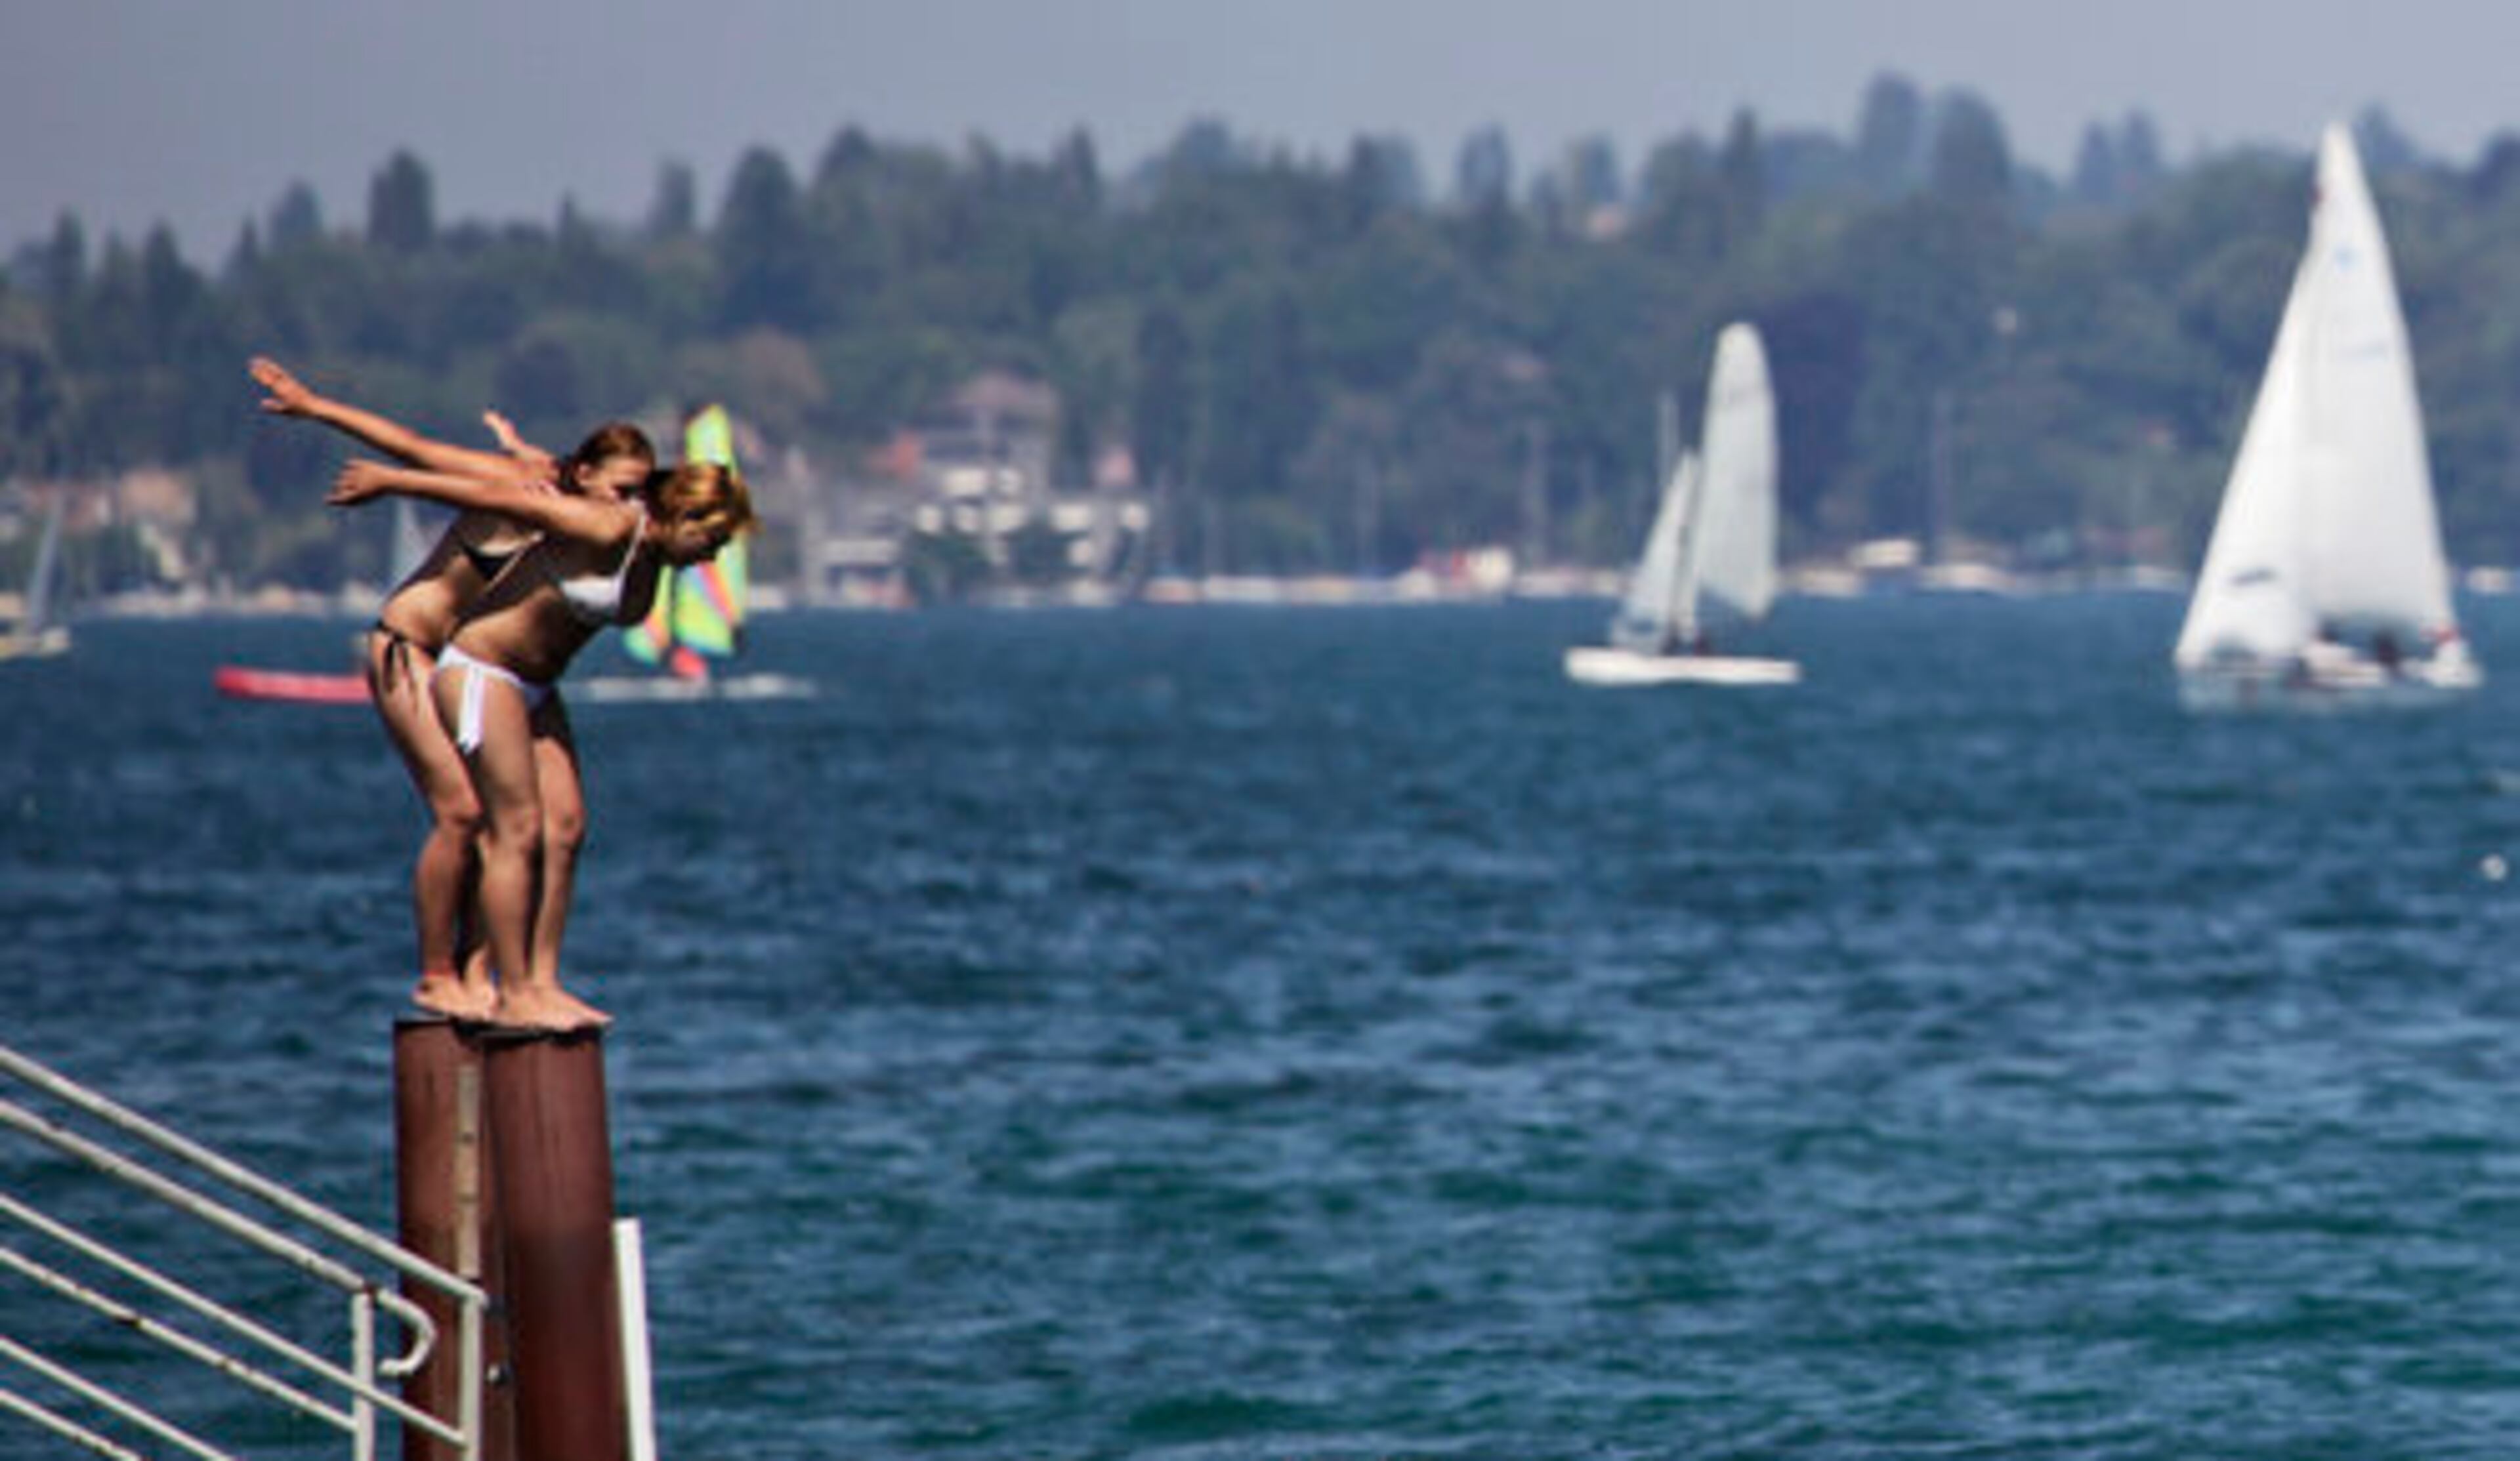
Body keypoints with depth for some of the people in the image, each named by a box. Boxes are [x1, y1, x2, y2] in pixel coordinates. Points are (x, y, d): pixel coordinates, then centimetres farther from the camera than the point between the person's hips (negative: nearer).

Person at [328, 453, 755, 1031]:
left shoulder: (650, 551, 3)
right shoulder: (608, 530, -24)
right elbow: (500, 497, -19)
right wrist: (389, 481, -14)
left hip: (536, 685, 9)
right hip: (481, 671, -9)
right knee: (517, 831, -10)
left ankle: (542, 982, 4)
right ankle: (513, 995, -7)